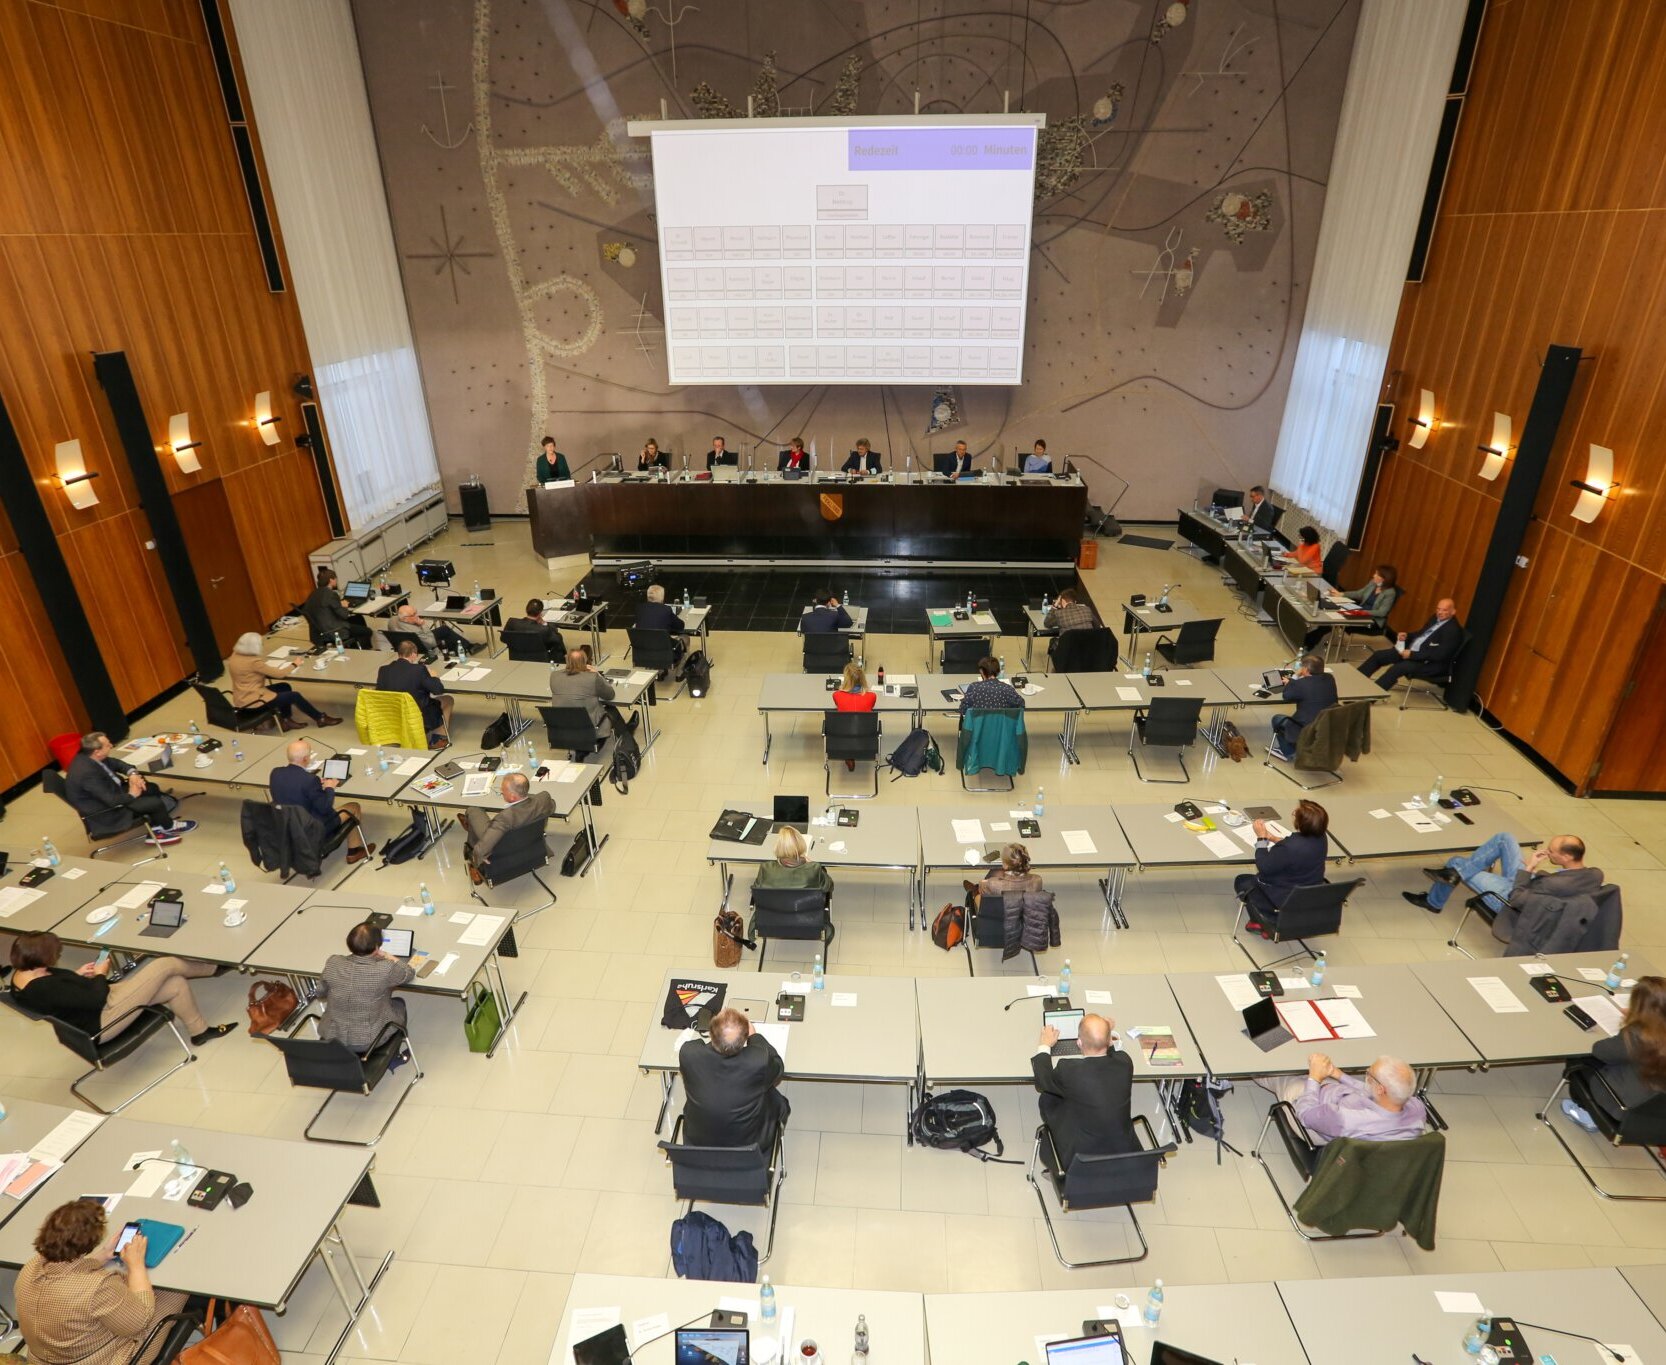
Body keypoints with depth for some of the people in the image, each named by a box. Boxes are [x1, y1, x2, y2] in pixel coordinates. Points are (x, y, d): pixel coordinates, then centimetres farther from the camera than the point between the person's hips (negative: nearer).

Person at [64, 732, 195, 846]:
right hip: (104, 812, -10)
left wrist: (132, 773, -9)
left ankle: (157, 831, 13)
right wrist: (131, 795, -13)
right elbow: (111, 800, -32)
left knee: (151, 788, 8)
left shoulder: (86, 756, -7)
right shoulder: (87, 773, -35)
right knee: (155, 803, -13)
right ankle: (168, 827, 18)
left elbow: (115, 763, 10)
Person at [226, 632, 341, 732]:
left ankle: (285, 720, 22)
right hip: (251, 701, -9)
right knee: (294, 696, -1)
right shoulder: (253, 662, -26)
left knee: (284, 687, 19)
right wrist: (294, 664, -3)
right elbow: (279, 673, -19)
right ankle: (321, 718, 15)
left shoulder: (235, 656, 2)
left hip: (242, 698, 9)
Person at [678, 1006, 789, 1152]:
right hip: (749, 1145, -2)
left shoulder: (688, 1054, -29)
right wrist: (754, 1035, 4)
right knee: (777, 1100, 23)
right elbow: (778, 1066, -6)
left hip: (697, 1145, 2)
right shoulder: (760, 1061, -32)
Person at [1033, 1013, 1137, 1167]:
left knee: (1048, 1099, 16)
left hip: (1081, 1160, -3)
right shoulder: (1125, 1062, -18)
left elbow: (1042, 1081, -3)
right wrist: (1109, 1032, 26)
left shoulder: (1069, 1070, -27)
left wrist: (1045, 1045, 12)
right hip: (1125, 1154, 4)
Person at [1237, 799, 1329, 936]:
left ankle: (1271, 924, 10)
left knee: (1242, 881, 13)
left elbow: (1263, 867, -19)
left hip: (1287, 900, -8)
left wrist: (1261, 837, -11)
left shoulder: (1288, 848, -37)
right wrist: (1274, 838, 6)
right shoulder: (1321, 838, -13)